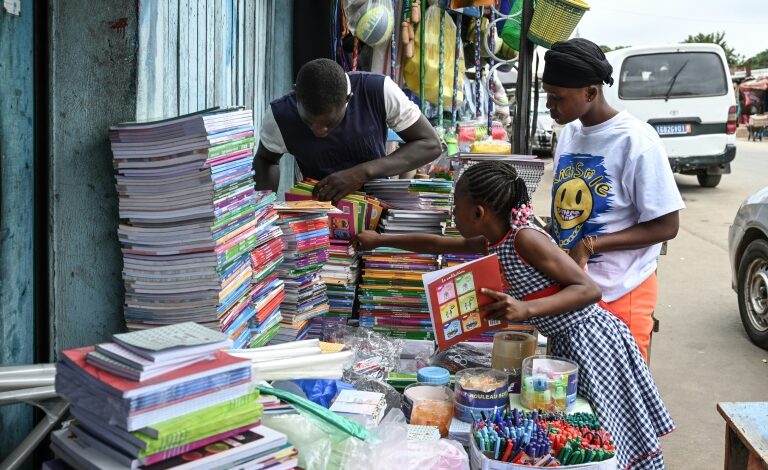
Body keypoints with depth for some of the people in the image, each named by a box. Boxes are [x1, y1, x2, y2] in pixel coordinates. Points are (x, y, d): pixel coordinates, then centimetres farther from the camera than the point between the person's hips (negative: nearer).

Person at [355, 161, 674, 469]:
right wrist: (380, 240, 28)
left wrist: (527, 309, -32)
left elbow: (589, 290, -21)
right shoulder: (493, 242, 6)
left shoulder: (525, 238, -20)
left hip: (590, 339, -8)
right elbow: (437, 245, 22)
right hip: (565, 342, 8)